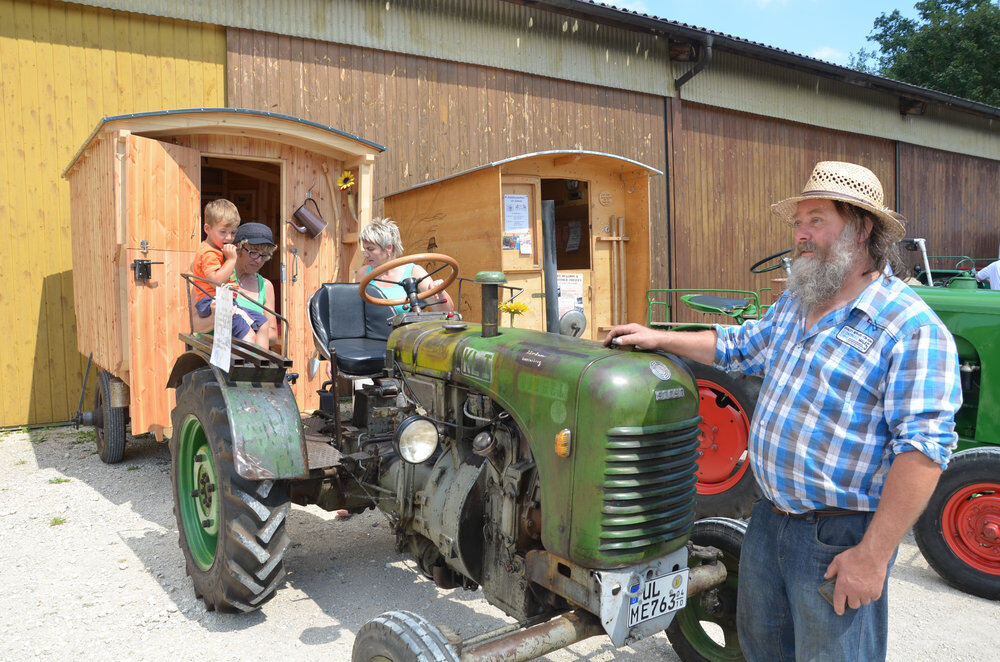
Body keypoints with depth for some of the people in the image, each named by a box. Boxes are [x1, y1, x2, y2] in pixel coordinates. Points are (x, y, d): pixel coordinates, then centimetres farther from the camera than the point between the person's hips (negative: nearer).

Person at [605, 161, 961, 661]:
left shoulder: (911, 328, -20)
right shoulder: (792, 305, 7)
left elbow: (923, 447, -24)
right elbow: (740, 347, 23)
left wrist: (873, 555, -25)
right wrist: (658, 338, 15)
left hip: (841, 536, -8)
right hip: (770, 518, 8)